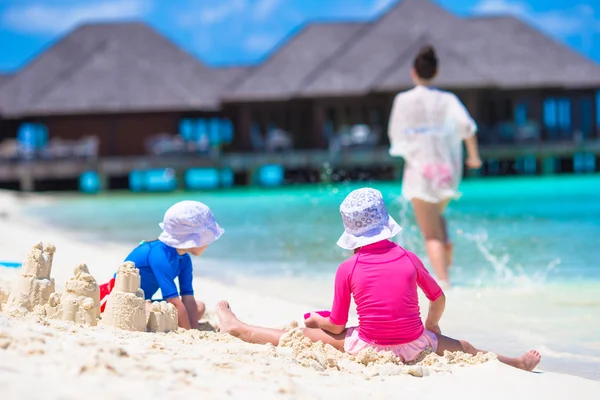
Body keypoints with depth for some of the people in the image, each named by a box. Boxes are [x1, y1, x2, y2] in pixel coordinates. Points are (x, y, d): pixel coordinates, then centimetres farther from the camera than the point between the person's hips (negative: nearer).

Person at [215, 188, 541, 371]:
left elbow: (336, 327, -3)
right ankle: (513, 363, 39)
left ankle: (239, 330, 25)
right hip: (414, 348, 2)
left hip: (368, 350, -1)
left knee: (304, 332, 14)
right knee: (453, 345, 29)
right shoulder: (408, 259, -2)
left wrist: (315, 321, 19)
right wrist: (432, 326, 33)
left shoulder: (348, 270, -8)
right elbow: (439, 300, 12)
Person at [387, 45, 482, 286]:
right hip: (447, 170, 3)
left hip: (420, 170, -3)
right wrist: (473, 155, -1)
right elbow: (467, 125, -14)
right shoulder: (447, 100, 0)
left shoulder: (403, 100, -2)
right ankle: (447, 246, 13)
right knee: (436, 215, 32)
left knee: (431, 235, -2)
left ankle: (443, 279, -17)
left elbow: (395, 136, 4)